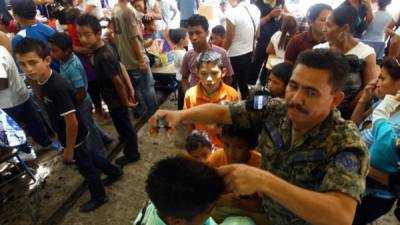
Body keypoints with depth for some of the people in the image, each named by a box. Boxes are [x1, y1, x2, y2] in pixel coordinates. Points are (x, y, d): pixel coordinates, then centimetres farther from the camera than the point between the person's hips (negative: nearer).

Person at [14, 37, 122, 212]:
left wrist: (69, 149, -18)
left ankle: (99, 197, 39)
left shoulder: (57, 87, -34)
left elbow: (72, 122, -28)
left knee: (85, 167, 14)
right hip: (72, 135, 9)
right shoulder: (45, 81, -4)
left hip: (74, 137, -9)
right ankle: (113, 171, 52)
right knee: (86, 158, 29)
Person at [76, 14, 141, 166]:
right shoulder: (103, 49, -2)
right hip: (116, 97, 8)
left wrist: (125, 102, -15)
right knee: (122, 123, 31)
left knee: (124, 125, 11)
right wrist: (130, 88, 8)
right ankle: (126, 137, 58)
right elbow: (121, 68, 5)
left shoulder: (103, 57, -31)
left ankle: (132, 154, 32)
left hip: (116, 99, -8)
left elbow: (118, 81, -26)